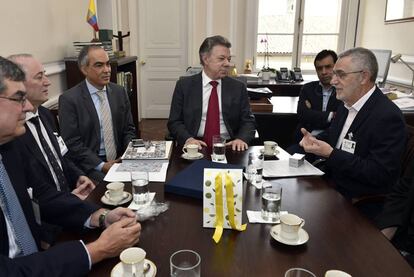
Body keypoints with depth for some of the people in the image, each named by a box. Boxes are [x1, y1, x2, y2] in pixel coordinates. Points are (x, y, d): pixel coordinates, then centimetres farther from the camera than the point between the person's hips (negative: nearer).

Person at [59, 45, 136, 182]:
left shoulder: (119, 92, 7)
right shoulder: (69, 99, -8)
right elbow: (72, 143, -9)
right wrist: (102, 165, -16)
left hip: (121, 159, 5)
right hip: (90, 165, -5)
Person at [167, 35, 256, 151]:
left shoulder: (238, 87, 9)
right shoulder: (184, 85, 5)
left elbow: (248, 121, 8)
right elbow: (174, 122, 4)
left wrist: (241, 139, -13)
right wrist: (188, 139, -15)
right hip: (196, 146, -1)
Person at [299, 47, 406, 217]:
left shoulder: (388, 117, -19)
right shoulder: (346, 105, 7)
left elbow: (380, 174, -23)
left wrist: (331, 154, -24)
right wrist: (314, 140, -2)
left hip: (357, 204, -7)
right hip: (331, 186, 8)